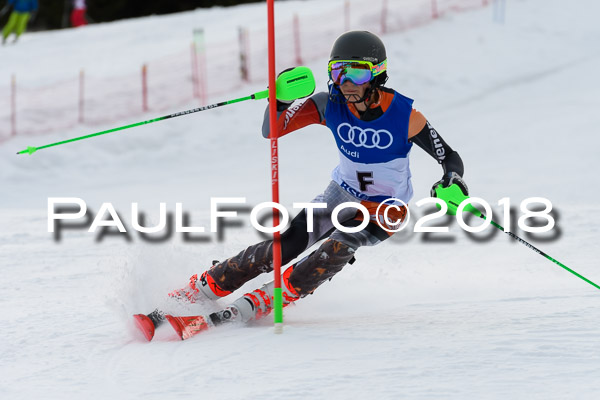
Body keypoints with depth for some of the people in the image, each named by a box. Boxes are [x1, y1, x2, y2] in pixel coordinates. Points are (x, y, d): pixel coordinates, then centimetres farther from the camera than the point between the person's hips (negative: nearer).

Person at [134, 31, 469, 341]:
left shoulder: (404, 116, -23)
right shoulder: (329, 106, -16)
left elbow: (451, 158, -13)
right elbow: (271, 130, -15)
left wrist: (453, 181, -36)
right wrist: (281, 98, -35)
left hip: (385, 212, -3)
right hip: (341, 196, 3)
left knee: (334, 250, -32)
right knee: (282, 246, -17)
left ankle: (243, 312, -33)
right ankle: (181, 300, -13)